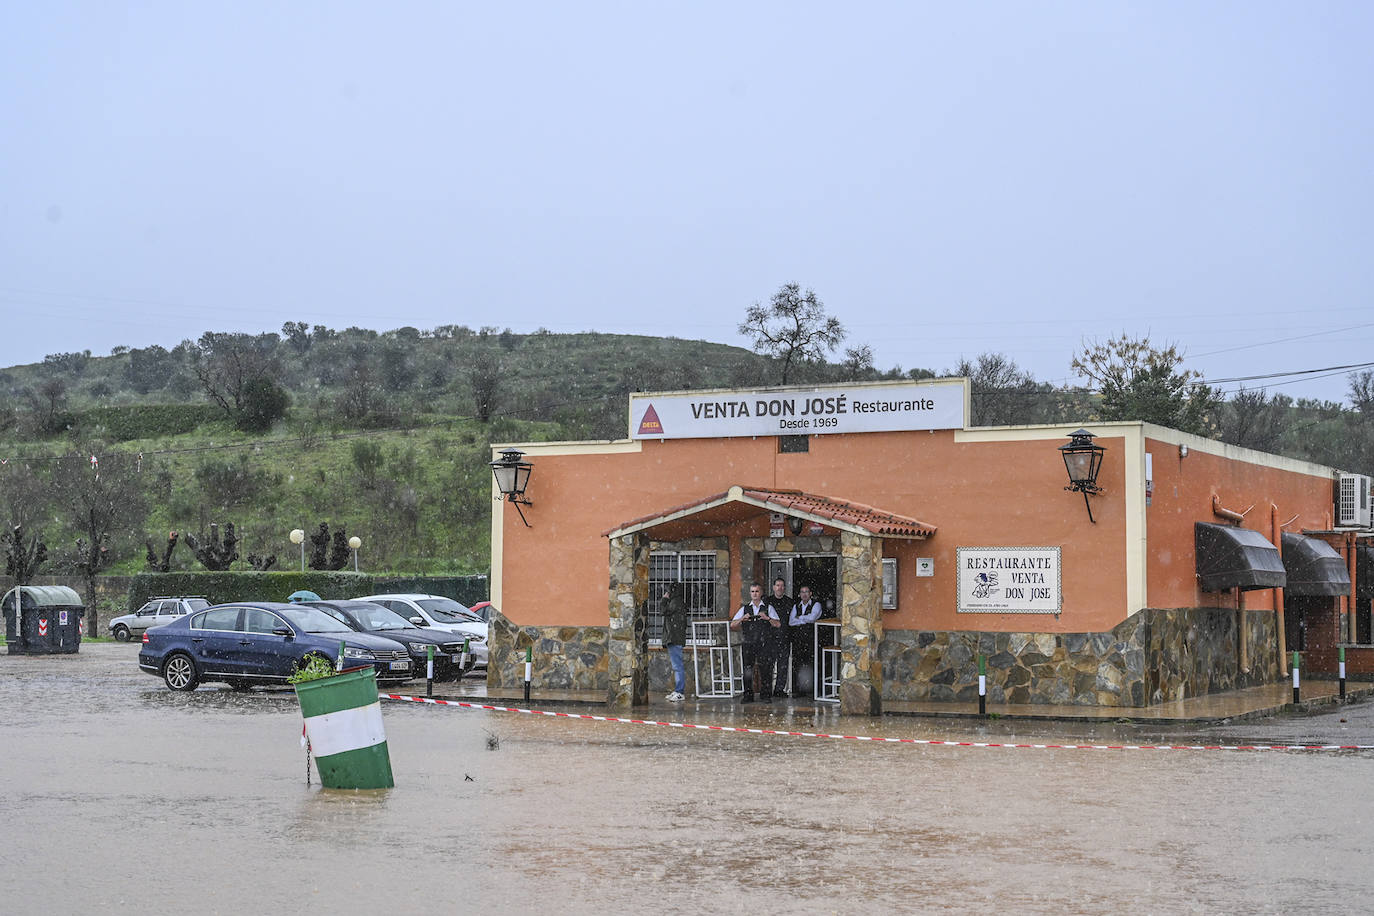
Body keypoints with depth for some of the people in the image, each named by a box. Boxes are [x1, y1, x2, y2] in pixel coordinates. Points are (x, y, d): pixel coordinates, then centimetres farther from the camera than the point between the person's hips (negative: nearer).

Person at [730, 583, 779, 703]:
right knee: (748, 669, -4)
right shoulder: (745, 609, 15)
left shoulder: (768, 608, 9)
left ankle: (766, 695, 2)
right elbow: (732, 625, 9)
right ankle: (748, 696, 2)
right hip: (748, 643, 2)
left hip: (763, 643, -2)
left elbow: (778, 624, 0)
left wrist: (768, 618, -16)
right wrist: (742, 619, -10)